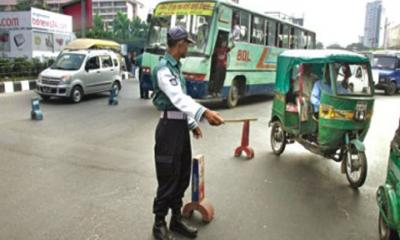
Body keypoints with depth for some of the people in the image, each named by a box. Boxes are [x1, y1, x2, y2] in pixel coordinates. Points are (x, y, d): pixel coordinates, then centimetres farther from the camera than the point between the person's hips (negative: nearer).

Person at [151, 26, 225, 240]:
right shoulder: (163, 69, -16)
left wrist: (192, 123, 22)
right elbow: (177, 98, -32)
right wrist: (204, 113, -45)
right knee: (168, 178, -1)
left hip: (181, 126, 9)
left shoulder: (176, 66, 15)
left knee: (182, 176, 15)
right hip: (170, 126, -9)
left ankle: (176, 219, 29)